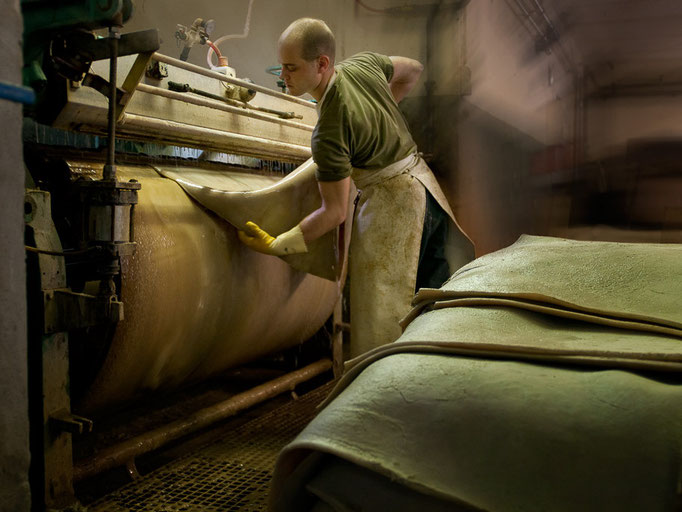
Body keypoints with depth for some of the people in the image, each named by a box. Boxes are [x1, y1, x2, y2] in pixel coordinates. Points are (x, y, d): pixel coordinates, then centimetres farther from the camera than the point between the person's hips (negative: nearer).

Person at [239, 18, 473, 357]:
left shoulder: (328, 133, -27)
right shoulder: (364, 62, -4)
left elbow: (334, 212, -22)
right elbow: (412, 70, 16)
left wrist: (277, 245, -17)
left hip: (391, 204, -9)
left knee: (380, 320, -1)